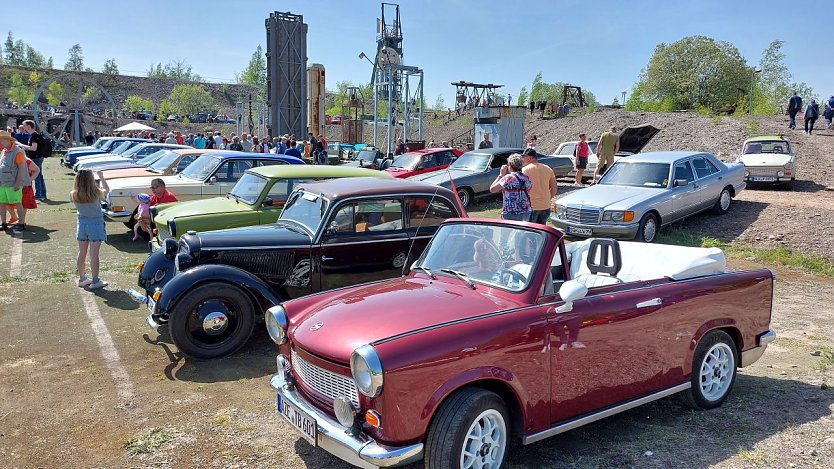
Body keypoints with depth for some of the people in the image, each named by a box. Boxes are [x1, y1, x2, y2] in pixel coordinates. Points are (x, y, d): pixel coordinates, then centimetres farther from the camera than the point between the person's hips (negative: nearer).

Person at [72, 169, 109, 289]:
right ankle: (95, 281, 4)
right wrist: (101, 176, 14)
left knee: (82, 253, 14)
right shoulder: (96, 193, -18)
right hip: (95, 223, -4)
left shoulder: (73, 195, -9)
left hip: (81, 224, 4)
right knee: (94, 254, -1)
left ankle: (82, 279, 26)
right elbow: (106, 189, 3)